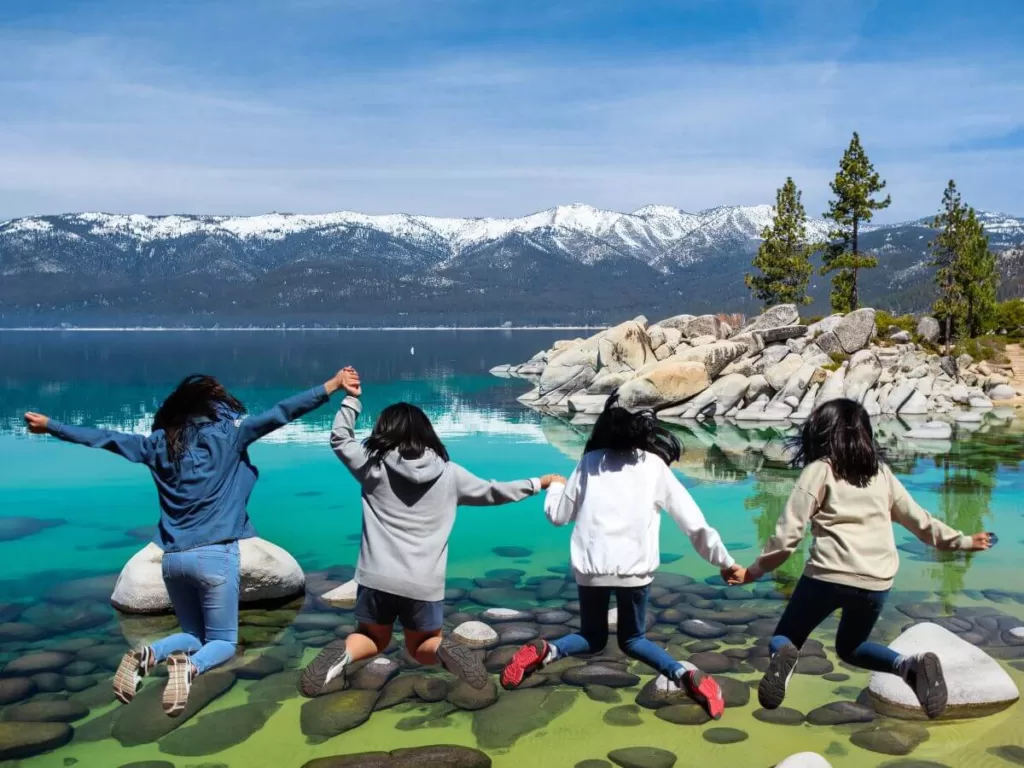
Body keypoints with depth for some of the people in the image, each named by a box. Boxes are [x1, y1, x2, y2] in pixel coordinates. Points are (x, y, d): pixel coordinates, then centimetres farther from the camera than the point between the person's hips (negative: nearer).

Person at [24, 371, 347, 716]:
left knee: (193, 634, 22)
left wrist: (49, 425, 31)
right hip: (215, 555, -4)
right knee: (223, 641, 10)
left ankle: (148, 654, -9)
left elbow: (103, 438, 17)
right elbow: (278, 414, -9)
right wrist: (331, 386, -10)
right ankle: (189, 666, -24)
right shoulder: (226, 432, -3)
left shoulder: (159, 442, 9)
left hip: (173, 557, 4)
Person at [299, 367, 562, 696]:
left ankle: (342, 653, -10)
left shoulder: (373, 465, 2)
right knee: (422, 647, 22)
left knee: (373, 639, 24)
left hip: (378, 577, 0)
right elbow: (492, 492, 16)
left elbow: (340, 438, 18)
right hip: (425, 584, 0)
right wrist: (538, 483, 28)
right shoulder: (448, 473, 4)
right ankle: (444, 650, -13)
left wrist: (351, 399, 20)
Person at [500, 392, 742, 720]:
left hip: (590, 567, 1)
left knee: (592, 637, 22)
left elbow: (558, 515, 15)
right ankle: (685, 675, -7)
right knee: (632, 638, 20)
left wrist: (555, 487, 36)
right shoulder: (654, 465, 5)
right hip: (634, 568, -1)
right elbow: (694, 522, 5)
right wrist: (725, 561, 14)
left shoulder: (590, 462, 8)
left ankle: (543, 651, -8)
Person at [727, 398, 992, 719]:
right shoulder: (881, 472, 14)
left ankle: (784, 656, -21)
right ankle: (911, 665, 0)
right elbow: (918, 519, 24)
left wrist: (753, 572, 8)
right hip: (876, 582, 4)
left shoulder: (820, 469, 2)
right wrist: (961, 540, 41)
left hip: (828, 575, -4)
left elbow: (788, 534, -3)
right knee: (850, 646, 28)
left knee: (783, 638, 15)